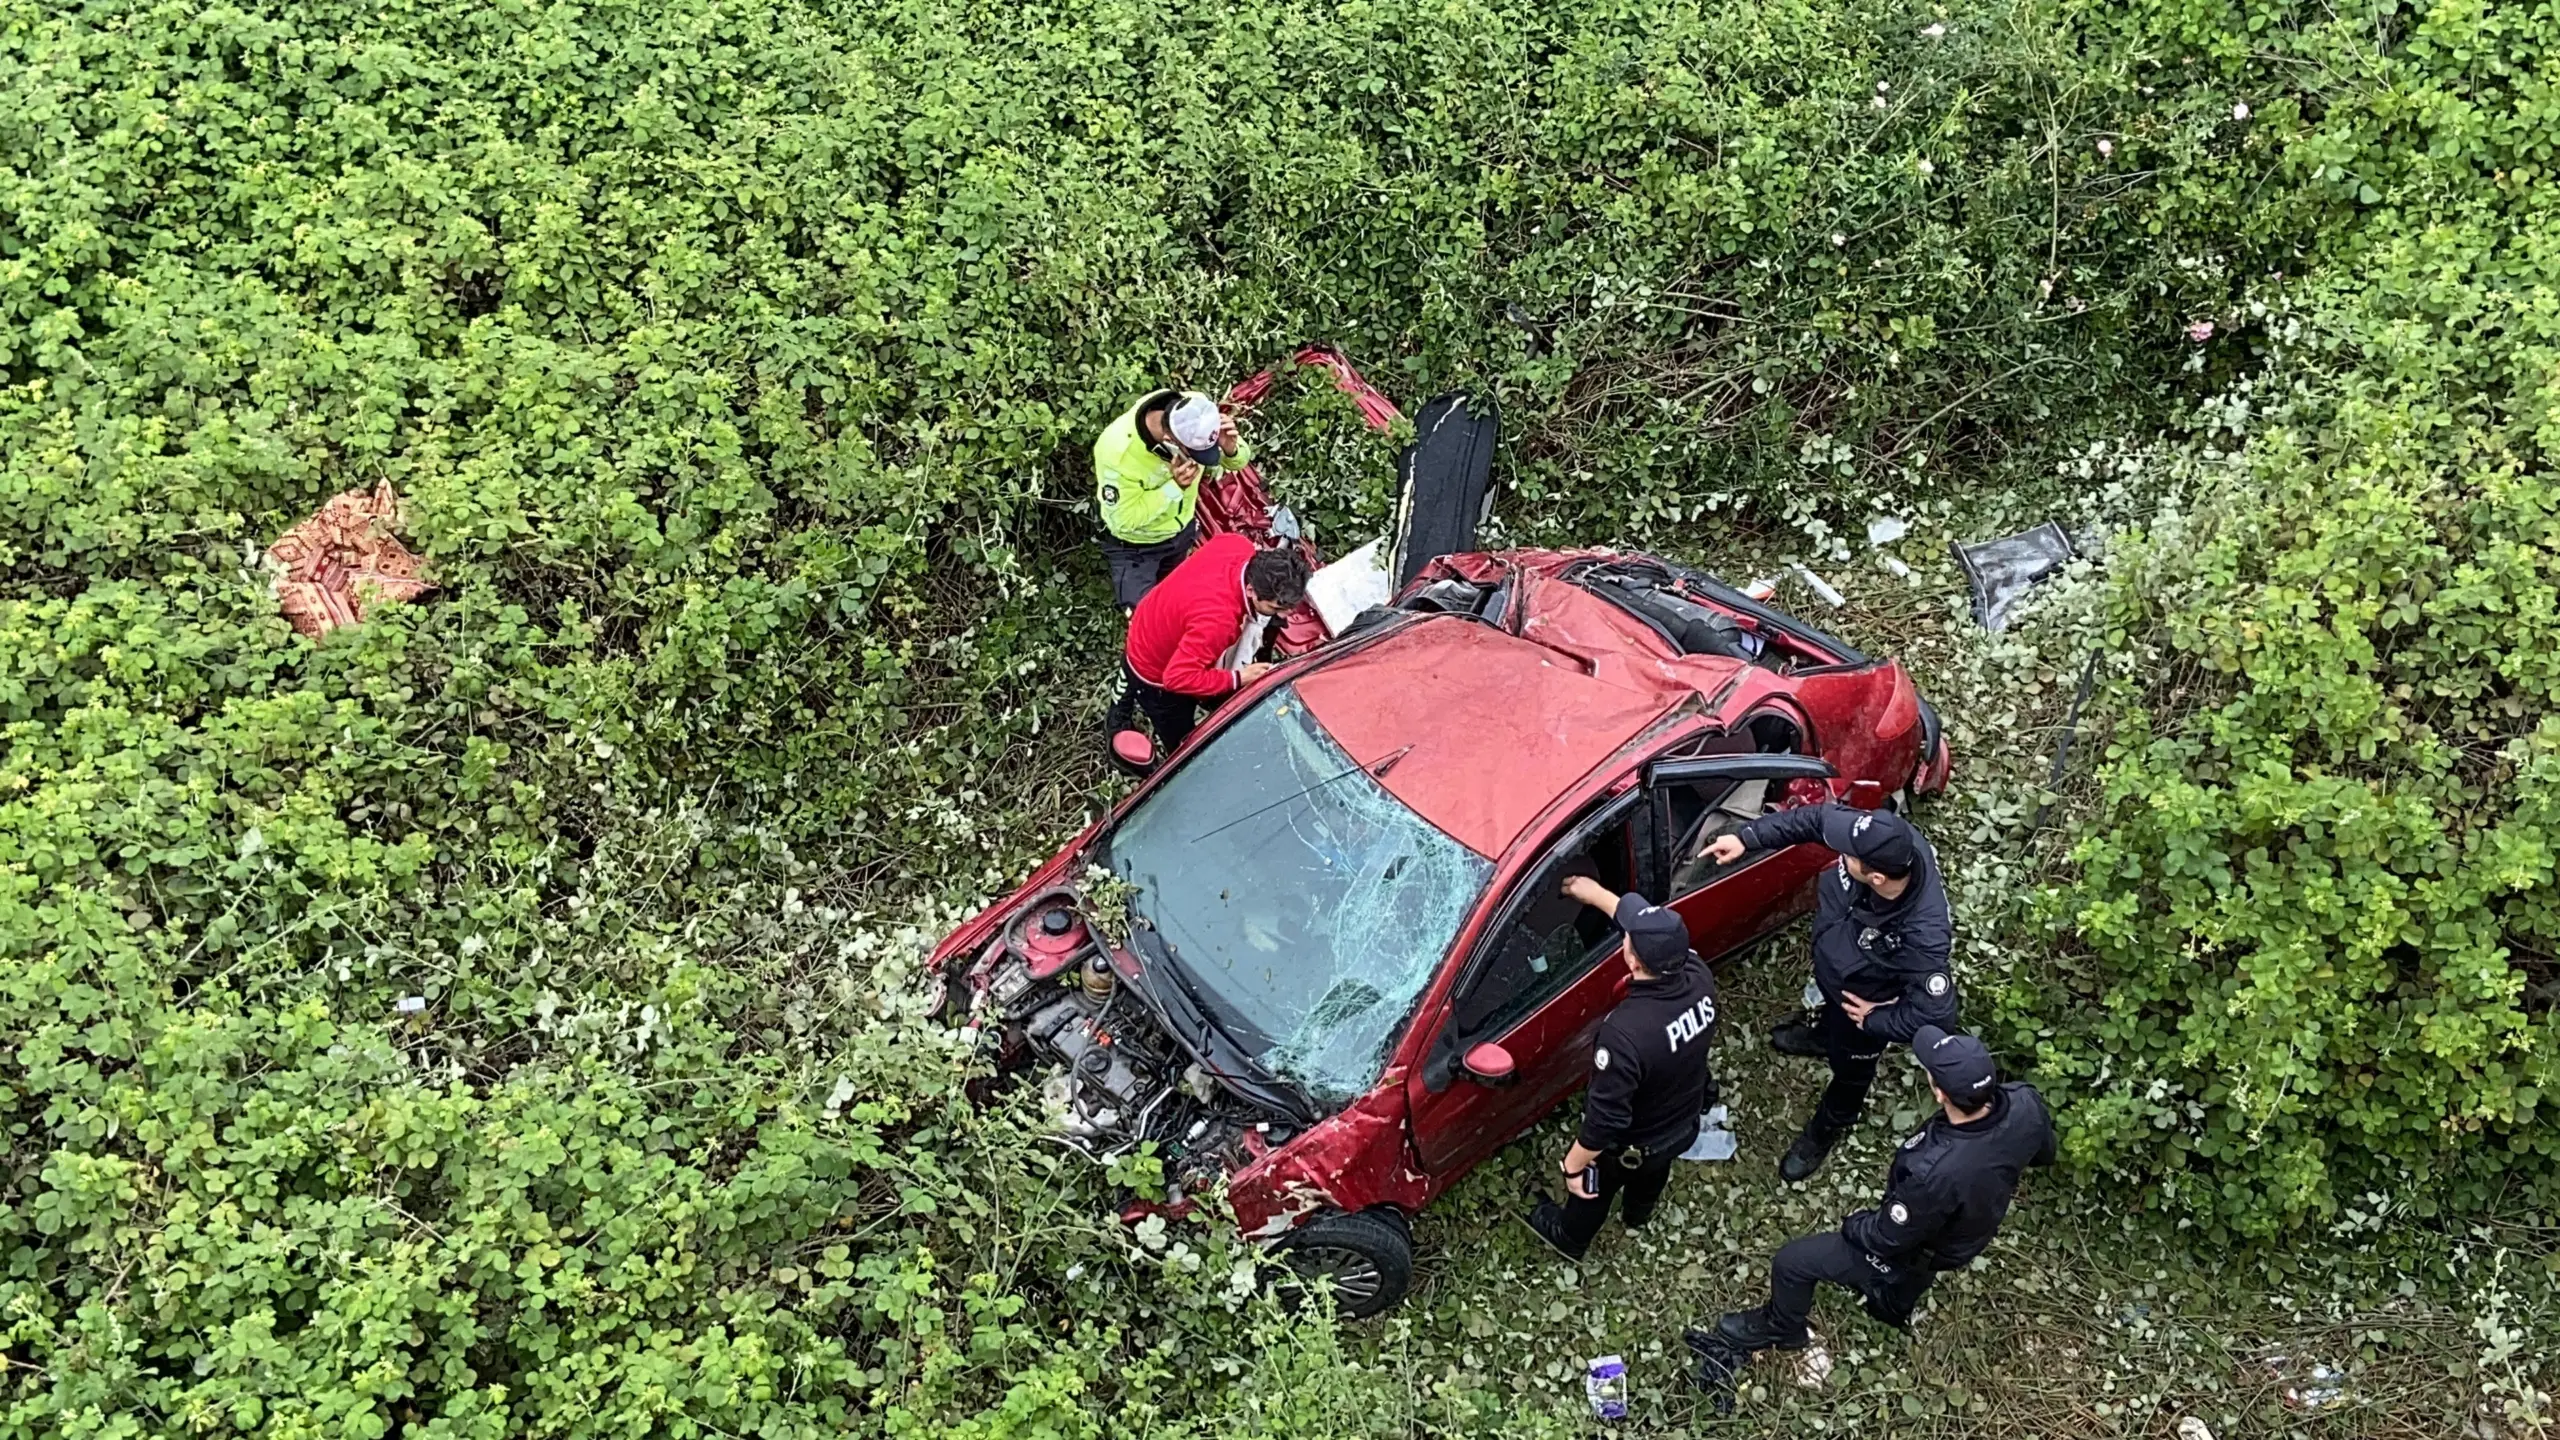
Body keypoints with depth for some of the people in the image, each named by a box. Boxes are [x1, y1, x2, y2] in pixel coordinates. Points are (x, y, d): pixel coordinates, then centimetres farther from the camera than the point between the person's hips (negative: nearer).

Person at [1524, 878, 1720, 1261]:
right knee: (1653, 1174, 38)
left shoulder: (1626, 1032, -45)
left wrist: (1573, 1164, -18)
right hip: (1684, 1124, 5)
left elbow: (1605, 1117, -34)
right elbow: (1662, 937, -4)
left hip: (1631, 1146, -5)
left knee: (1591, 1189, 29)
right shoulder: (1699, 978, -27)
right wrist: (1598, 895, 5)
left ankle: (1568, 1239, 58)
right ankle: (1638, 1214, 69)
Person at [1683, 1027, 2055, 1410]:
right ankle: (1895, 1303, 67)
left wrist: (1852, 1227, -5)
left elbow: (1889, 1237, -25)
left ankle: (1780, 1329, 40)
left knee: (1791, 1262, 12)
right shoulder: (2024, 1102, -29)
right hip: (1972, 1223, 6)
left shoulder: (1936, 1173, -47)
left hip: (1914, 1251, -6)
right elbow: (2044, 1153, -3)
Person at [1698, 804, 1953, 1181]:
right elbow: (1819, 817, -18)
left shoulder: (1922, 934, -49)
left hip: (1862, 1003, -5)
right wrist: (1746, 837, -22)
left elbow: (1936, 1015, -38)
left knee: (1850, 1071, 27)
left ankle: (1826, 1130, 58)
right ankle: (1824, 1034, 75)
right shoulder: (1891, 843, -35)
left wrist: (1874, 1021, -22)